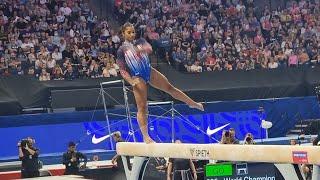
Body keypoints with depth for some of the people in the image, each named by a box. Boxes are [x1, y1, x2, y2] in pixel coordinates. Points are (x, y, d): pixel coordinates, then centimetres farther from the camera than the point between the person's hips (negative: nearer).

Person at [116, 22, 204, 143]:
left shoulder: (140, 42, 8)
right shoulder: (122, 50, -2)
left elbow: (149, 49, -13)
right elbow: (122, 70, -4)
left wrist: (141, 49, -34)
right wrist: (131, 81, -19)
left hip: (149, 71, 4)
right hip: (138, 77, -4)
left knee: (169, 88, 13)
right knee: (142, 107, -4)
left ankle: (192, 103, 32)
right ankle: (145, 136, -1)